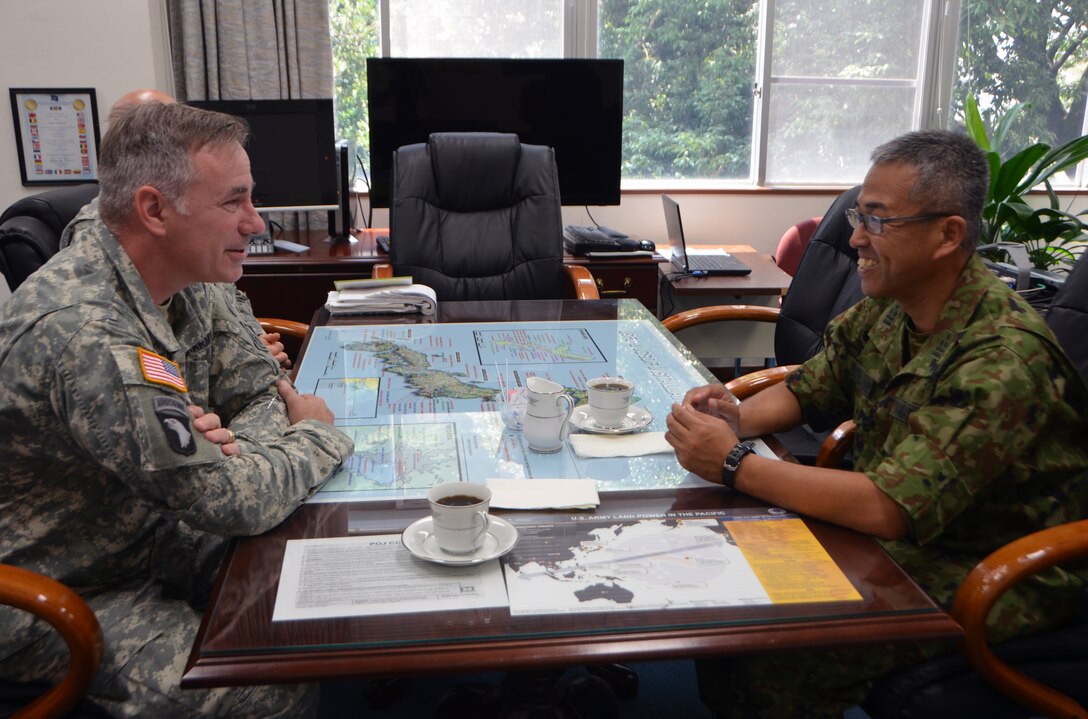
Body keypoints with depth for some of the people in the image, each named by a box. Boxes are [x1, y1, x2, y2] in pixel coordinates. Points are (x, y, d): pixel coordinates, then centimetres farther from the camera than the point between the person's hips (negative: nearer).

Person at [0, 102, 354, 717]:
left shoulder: (187, 278, -6)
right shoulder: (84, 336, -34)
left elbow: (262, 389, 2)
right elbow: (237, 502, -31)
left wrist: (226, 441, -21)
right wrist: (319, 435, -12)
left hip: (150, 530, 8)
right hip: (56, 596, -8)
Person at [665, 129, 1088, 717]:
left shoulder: (1005, 358, -28)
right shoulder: (888, 308, -2)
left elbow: (889, 508, -33)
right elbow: (808, 390, 11)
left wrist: (734, 465, -29)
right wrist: (739, 417, -12)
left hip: (988, 576, -8)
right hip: (893, 535, 8)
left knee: (765, 663, -24)